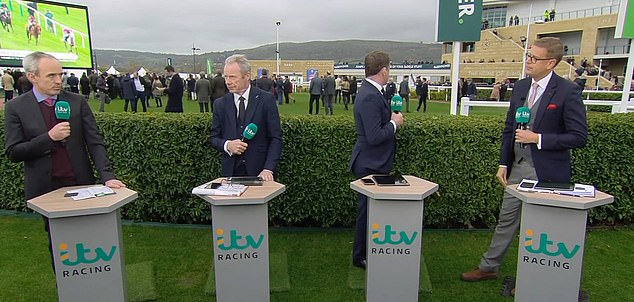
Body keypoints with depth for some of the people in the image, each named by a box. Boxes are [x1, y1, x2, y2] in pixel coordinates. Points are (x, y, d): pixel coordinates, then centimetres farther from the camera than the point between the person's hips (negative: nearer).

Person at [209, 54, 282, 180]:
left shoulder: (266, 99, -4)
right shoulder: (220, 104, 5)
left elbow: (275, 138, -6)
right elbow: (213, 138, 10)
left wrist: (268, 169, -16)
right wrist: (227, 145, -12)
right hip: (230, 172, 2)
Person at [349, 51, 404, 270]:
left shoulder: (370, 91, 9)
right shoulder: (370, 97, -23)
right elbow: (374, 137, -27)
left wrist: (391, 119, 4)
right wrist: (394, 123, -14)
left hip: (373, 163, 10)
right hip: (371, 165, -10)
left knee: (368, 209, 20)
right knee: (367, 210, 4)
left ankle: (364, 252, 36)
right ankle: (360, 257, 22)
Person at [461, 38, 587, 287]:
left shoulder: (568, 92, -12)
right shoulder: (520, 87, 6)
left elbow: (579, 137, -12)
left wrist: (538, 138, -20)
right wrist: (503, 164, 7)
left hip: (547, 173, -5)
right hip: (518, 168, 6)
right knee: (506, 219, 15)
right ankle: (488, 267, 28)